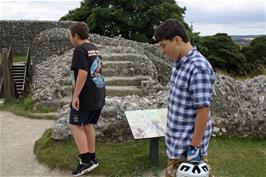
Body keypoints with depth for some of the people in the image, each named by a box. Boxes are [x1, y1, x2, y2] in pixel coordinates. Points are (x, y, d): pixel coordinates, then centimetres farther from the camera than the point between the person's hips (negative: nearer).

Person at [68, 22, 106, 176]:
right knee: (88, 125, 16)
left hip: (85, 96, -8)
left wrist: (76, 95, -20)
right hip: (98, 95, 9)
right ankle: (92, 158, 21)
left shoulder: (80, 50, -14)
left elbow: (83, 73, -23)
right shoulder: (95, 49, 14)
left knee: (76, 126, 1)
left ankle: (86, 161, -1)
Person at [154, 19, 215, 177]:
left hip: (188, 145, -8)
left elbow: (203, 111, -24)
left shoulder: (199, 68, -24)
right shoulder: (179, 63, 5)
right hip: (176, 141, 9)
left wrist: (195, 147, -21)